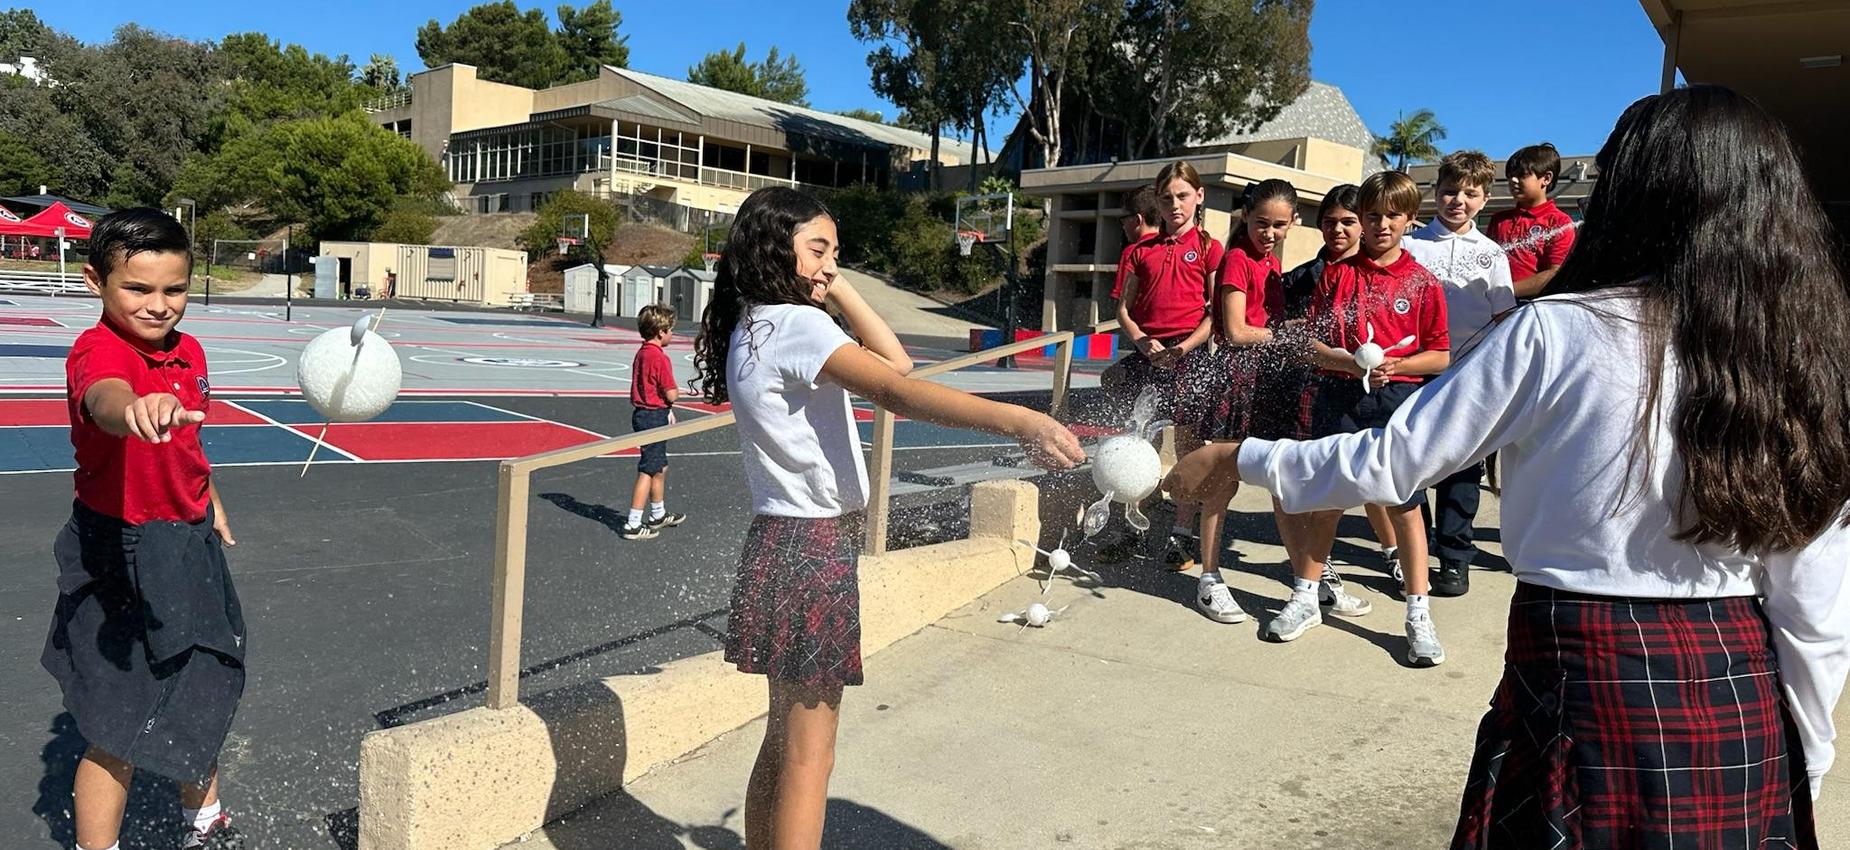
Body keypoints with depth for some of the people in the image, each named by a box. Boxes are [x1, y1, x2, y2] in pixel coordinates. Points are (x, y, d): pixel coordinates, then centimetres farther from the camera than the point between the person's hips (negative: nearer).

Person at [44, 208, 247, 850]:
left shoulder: (189, 352, 3)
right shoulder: (99, 351, -23)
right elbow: (104, 400, -49)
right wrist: (136, 408, -70)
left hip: (189, 544, 8)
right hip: (120, 551, -8)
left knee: (201, 698, 23)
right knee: (121, 731, 0)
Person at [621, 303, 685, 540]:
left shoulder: (642, 353, 9)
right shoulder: (659, 357, -20)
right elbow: (671, 395, -20)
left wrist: (667, 411, 15)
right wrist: (677, 392, 2)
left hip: (642, 413, 10)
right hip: (654, 417, -10)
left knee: (661, 467, 22)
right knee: (648, 471, -4)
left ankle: (659, 515, 36)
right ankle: (633, 525, -1)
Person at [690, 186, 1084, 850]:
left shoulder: (754, 329, 14)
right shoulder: (795, 325, -15)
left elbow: (893, 361, 14)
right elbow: (897, 391, -31)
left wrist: (836, 288, 9)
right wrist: (1018, 421, -39)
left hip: (781, 542, 10)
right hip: (812, 547, -10)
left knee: (783, 741, 19)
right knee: (807, 755, 0)